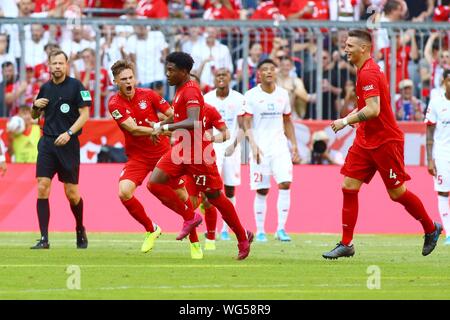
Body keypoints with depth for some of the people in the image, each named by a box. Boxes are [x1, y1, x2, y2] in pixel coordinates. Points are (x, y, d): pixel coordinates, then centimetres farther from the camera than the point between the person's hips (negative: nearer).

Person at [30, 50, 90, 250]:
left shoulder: (76, 86, -3)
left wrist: (69, 133, -18)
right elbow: (35, 116, 23)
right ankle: (44, 239, -9)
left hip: (68, 144, -4)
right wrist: (35, 105, 1)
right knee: (42, 188, -10)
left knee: (72, 193, 1)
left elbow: (85, 114, -7)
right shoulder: (45, 88, 12)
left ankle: (80, 230, 28)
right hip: (47, 143, 4)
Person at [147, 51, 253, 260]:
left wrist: (165, 127, -32)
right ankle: (190, 216, 6)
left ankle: (243, 237, 16)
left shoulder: (190, 91, -18)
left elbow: (193, 122, -32)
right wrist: (160, 125, 18)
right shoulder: (180, 90, 12)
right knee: (154, 183, -5)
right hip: (182, 150, 9)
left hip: (197, 153, -9)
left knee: (214, 197, 1)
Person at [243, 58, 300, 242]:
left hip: (279, 144, 3)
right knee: (262, 190, -2)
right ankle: (260, 232, 8)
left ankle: (281, 229, -9)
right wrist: (253, 145, -19)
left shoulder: (283, 94, 9)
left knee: (285, 183, -12)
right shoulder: (251, 96, -3)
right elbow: (246, 123, -6)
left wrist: (294, 145, 11)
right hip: (260, 146, -3)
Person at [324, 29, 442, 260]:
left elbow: (373, 110, -28)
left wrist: (346, 121, -20)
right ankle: (346, 244, -1)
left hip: (386, 142, -9)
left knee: (397, 192, 0)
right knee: (349, 186, -1)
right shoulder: (365, 70, 11)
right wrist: (351, 117, 11)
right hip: (365, 141, 9)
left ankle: (431, 229, 21)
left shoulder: (368, 73, -20)